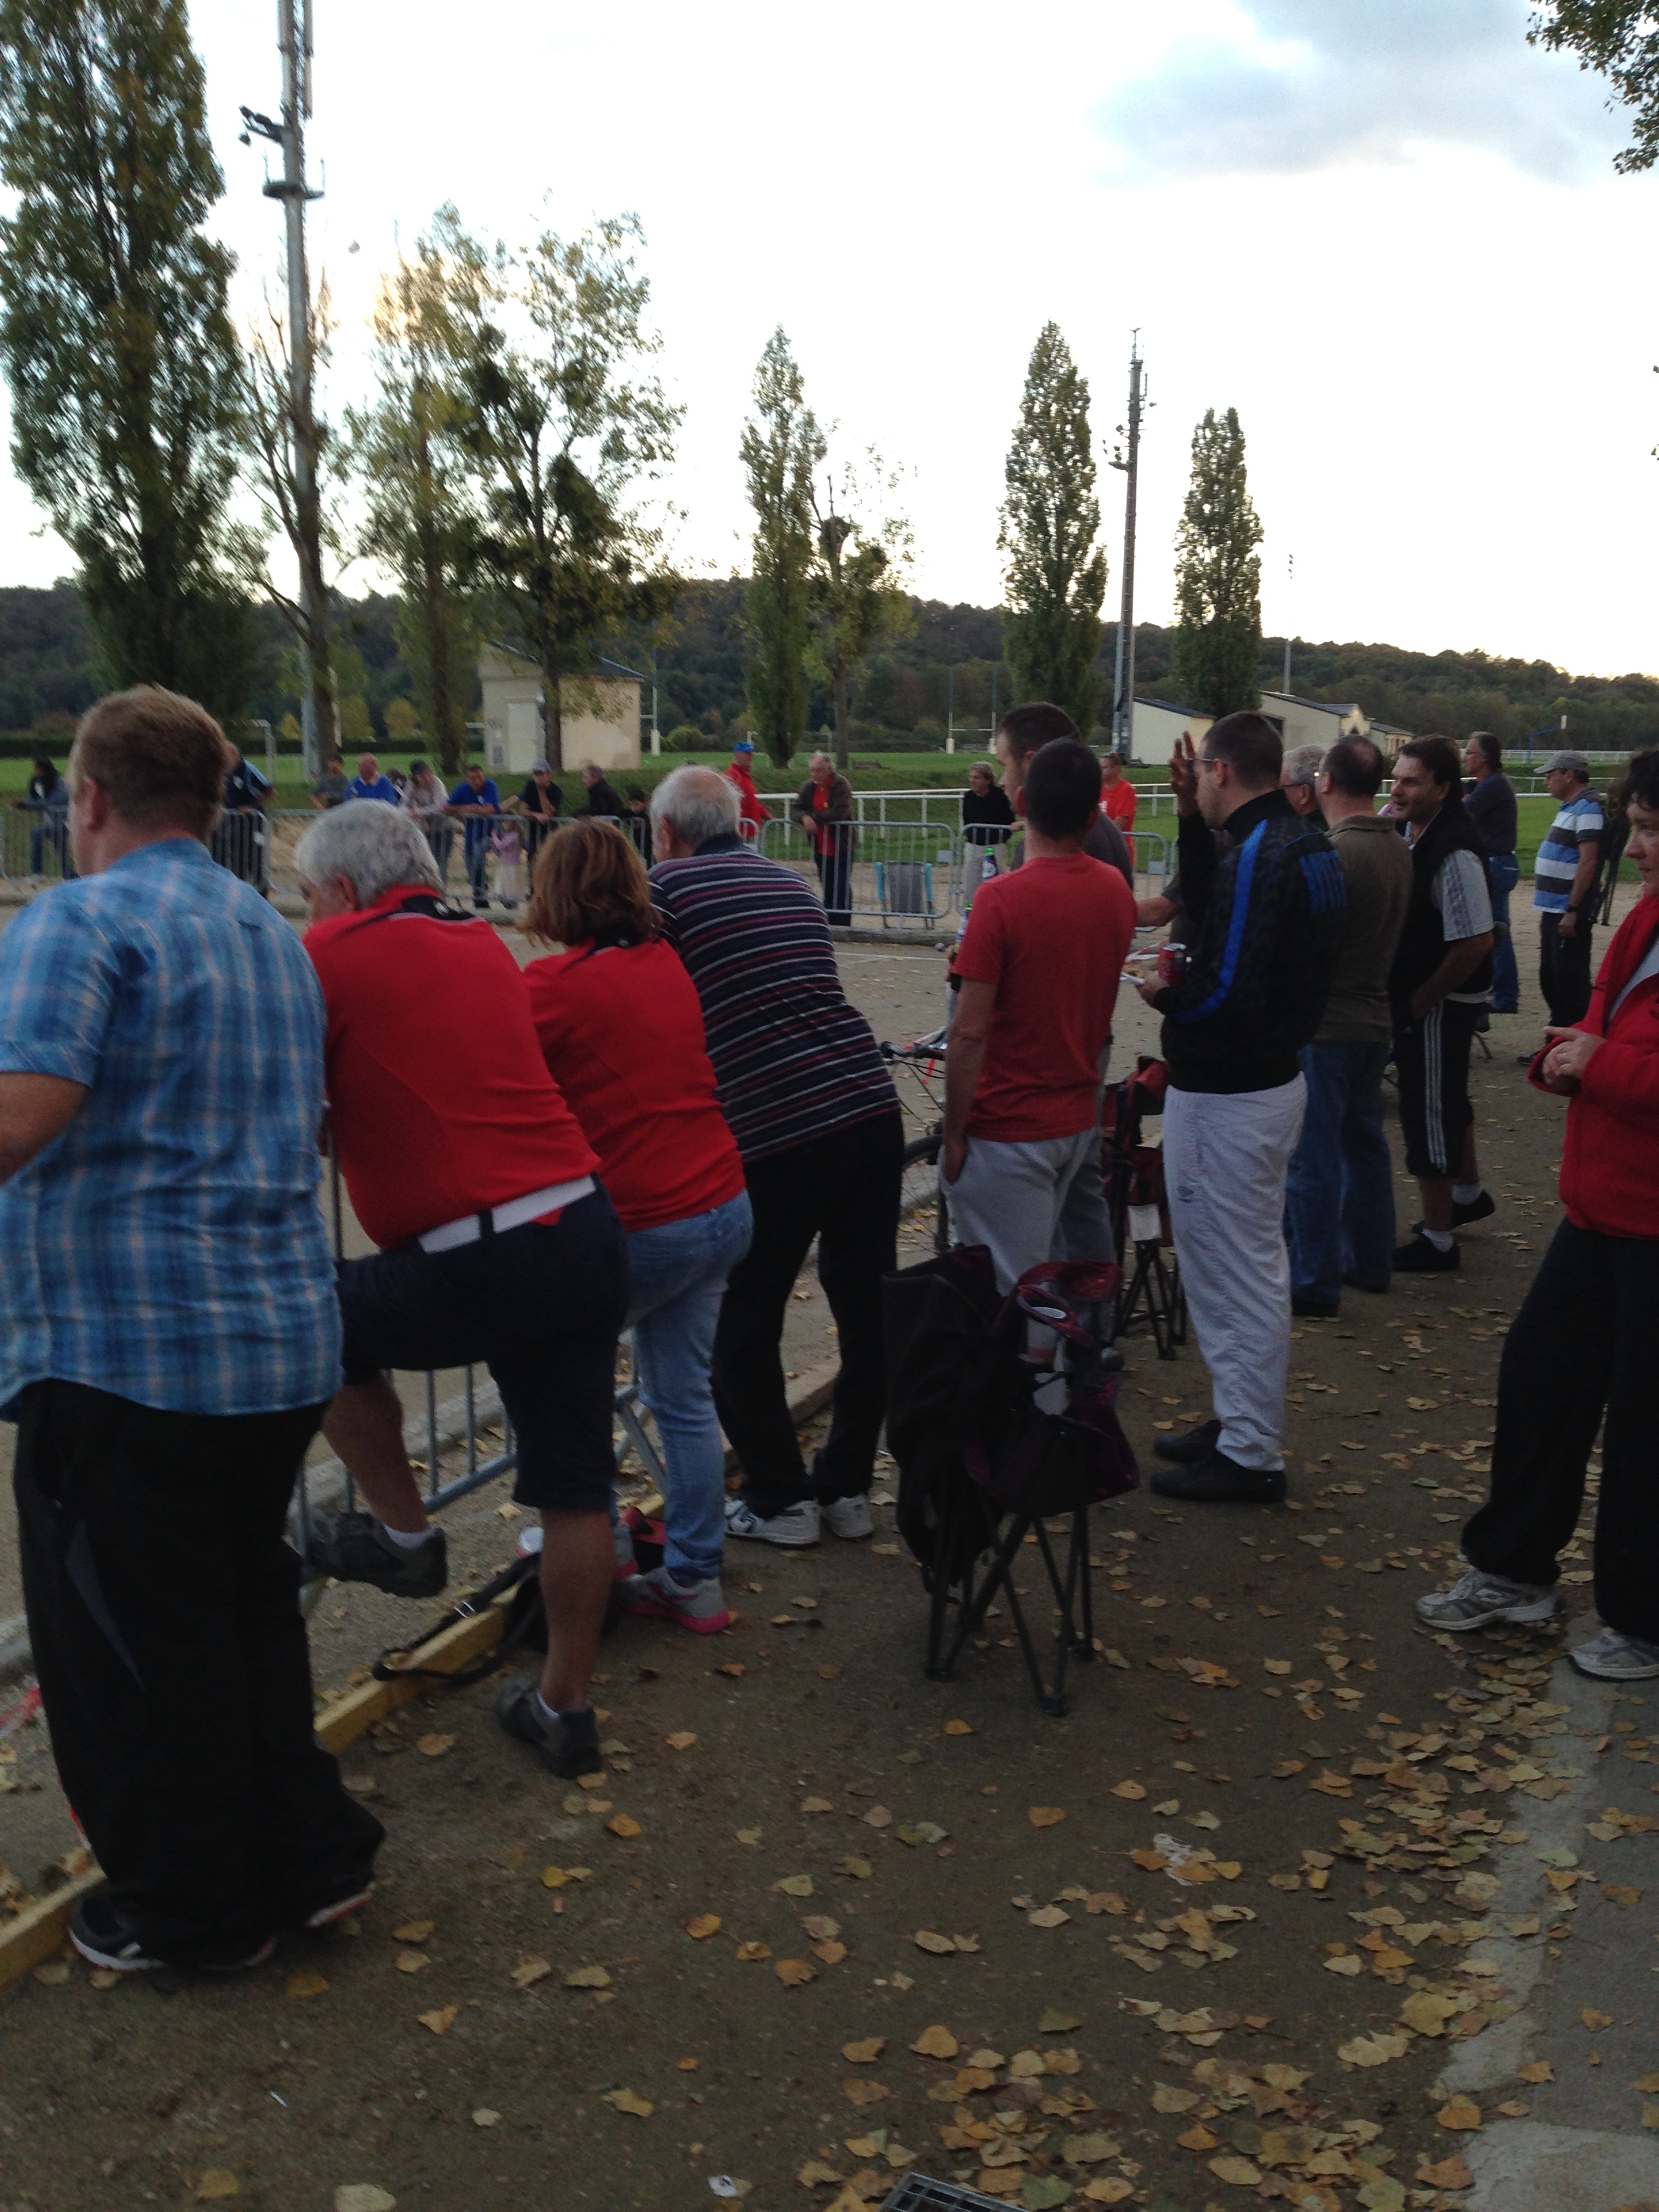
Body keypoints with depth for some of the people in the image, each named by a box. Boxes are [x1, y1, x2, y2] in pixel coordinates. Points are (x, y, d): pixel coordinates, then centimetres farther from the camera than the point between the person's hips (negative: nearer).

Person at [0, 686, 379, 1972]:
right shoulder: (278, 938, 14)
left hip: (124, 1354, -8)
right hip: (285, 1344, 8)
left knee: (136, 1651, 10)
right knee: (252, 1613, 22)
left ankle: (193, 1915, 25)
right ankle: (309, 1858, 32)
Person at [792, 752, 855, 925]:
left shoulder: (841, 786, -13)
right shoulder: (808, 787, 5)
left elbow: (839, 813, -25)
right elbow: (795, 810, -1)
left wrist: (813, 817, -19)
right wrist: (805, 817, -24)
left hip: (841, 847, -6)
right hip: (820, 848, 6)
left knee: (842, 889, -6)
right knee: (827, 888, 13)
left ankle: (843, 925, -3)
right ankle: (830, 923, 21)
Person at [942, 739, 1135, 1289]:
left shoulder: (1002, 899, -18)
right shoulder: (1115, 890, 2)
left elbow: (970, 1032, -19)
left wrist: (954, 1134, -11)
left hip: (1008, 1131, -7)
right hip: (1082, 1116, 7)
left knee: (1010, 1293, 0)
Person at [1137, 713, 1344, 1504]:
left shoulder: (1258, 855, -23)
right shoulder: (1305, 841, 8)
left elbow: (1229, 995, -28)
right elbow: (1213, 914, 18)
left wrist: (1162, 995, -10)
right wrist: (1192, 820, 9)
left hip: (1227, 1097, -10)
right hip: (1273, 1076, 10)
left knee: (1236, 1273, 0)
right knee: (1250, 1265, 21)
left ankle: (1249, 1455, 12)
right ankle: (1240, 1421, 35)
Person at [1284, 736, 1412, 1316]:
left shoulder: (1336, 854, -22)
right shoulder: (1395, 846, 5)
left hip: (1323, 1025, -9)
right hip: (1373, 1021, 9)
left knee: (1312, 1158, -1)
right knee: (1363, 1142, 19)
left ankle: (1313, 1284, 5)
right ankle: (1368, 1260, 30)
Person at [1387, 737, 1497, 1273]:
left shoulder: (1454, 853, -26)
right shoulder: (1409, 830, 1)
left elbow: (1475, 942, -27)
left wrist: (1421, 999, -18)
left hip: (1440, 1002, -9)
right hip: (1414, 991, 9)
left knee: (1429, 1110, 0)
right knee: (1444, 1100, 25)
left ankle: (1437, 1242, 13)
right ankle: (1468, 1192, 46)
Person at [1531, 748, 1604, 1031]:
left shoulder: (1587, 808, -14)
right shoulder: (1569, 808, 16)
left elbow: (1588, 862, -21)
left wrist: (1572, 910, -24)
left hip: (1568, 912, -10)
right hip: (1554, 910, 10)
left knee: (1570, 981, -6)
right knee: (1550, 978, 16)